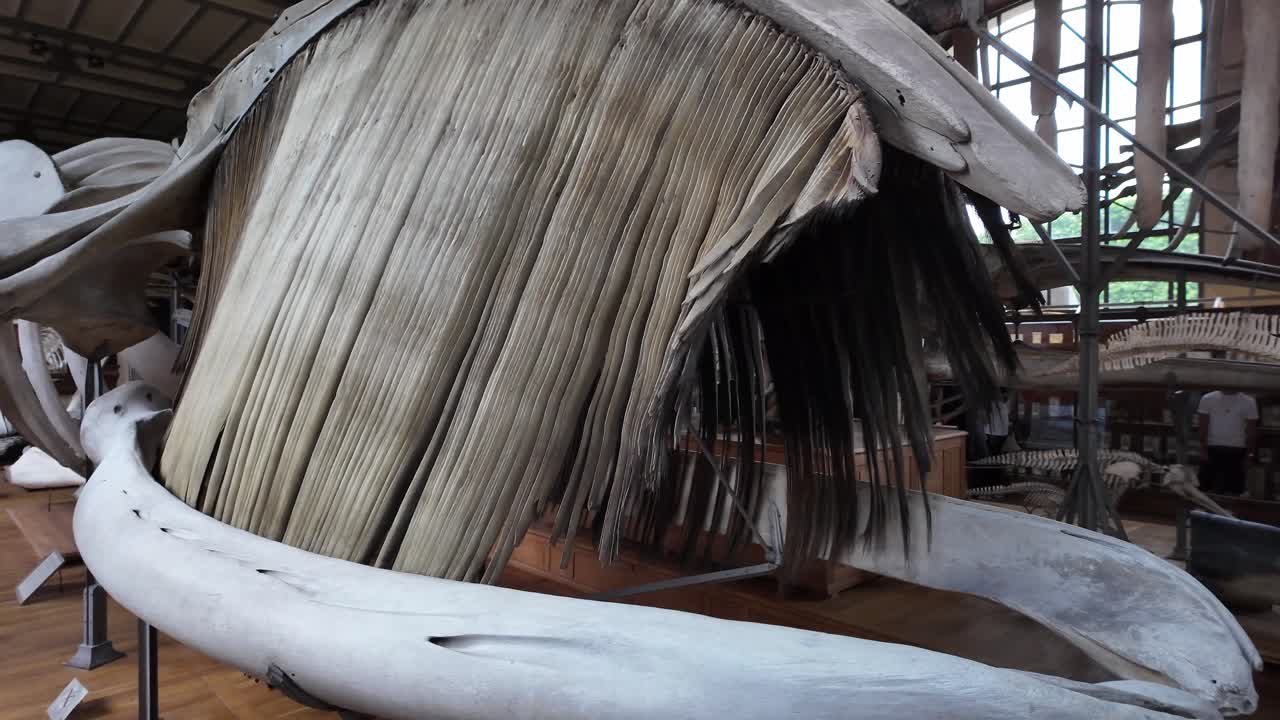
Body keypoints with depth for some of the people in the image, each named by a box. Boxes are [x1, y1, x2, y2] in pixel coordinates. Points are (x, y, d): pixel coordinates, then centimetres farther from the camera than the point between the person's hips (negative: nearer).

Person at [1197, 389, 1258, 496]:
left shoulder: (1248, 402, -1)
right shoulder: (1207, 399, -1)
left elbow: (1251, 430, 2)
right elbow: (1203, 426, 1)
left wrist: (1250, 452, -4)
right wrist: (1203, 449, -4)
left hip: (1236, 450, 0)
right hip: (1212, 448, 0)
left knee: (1234, 489, 4)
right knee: (1207, 487, 5)